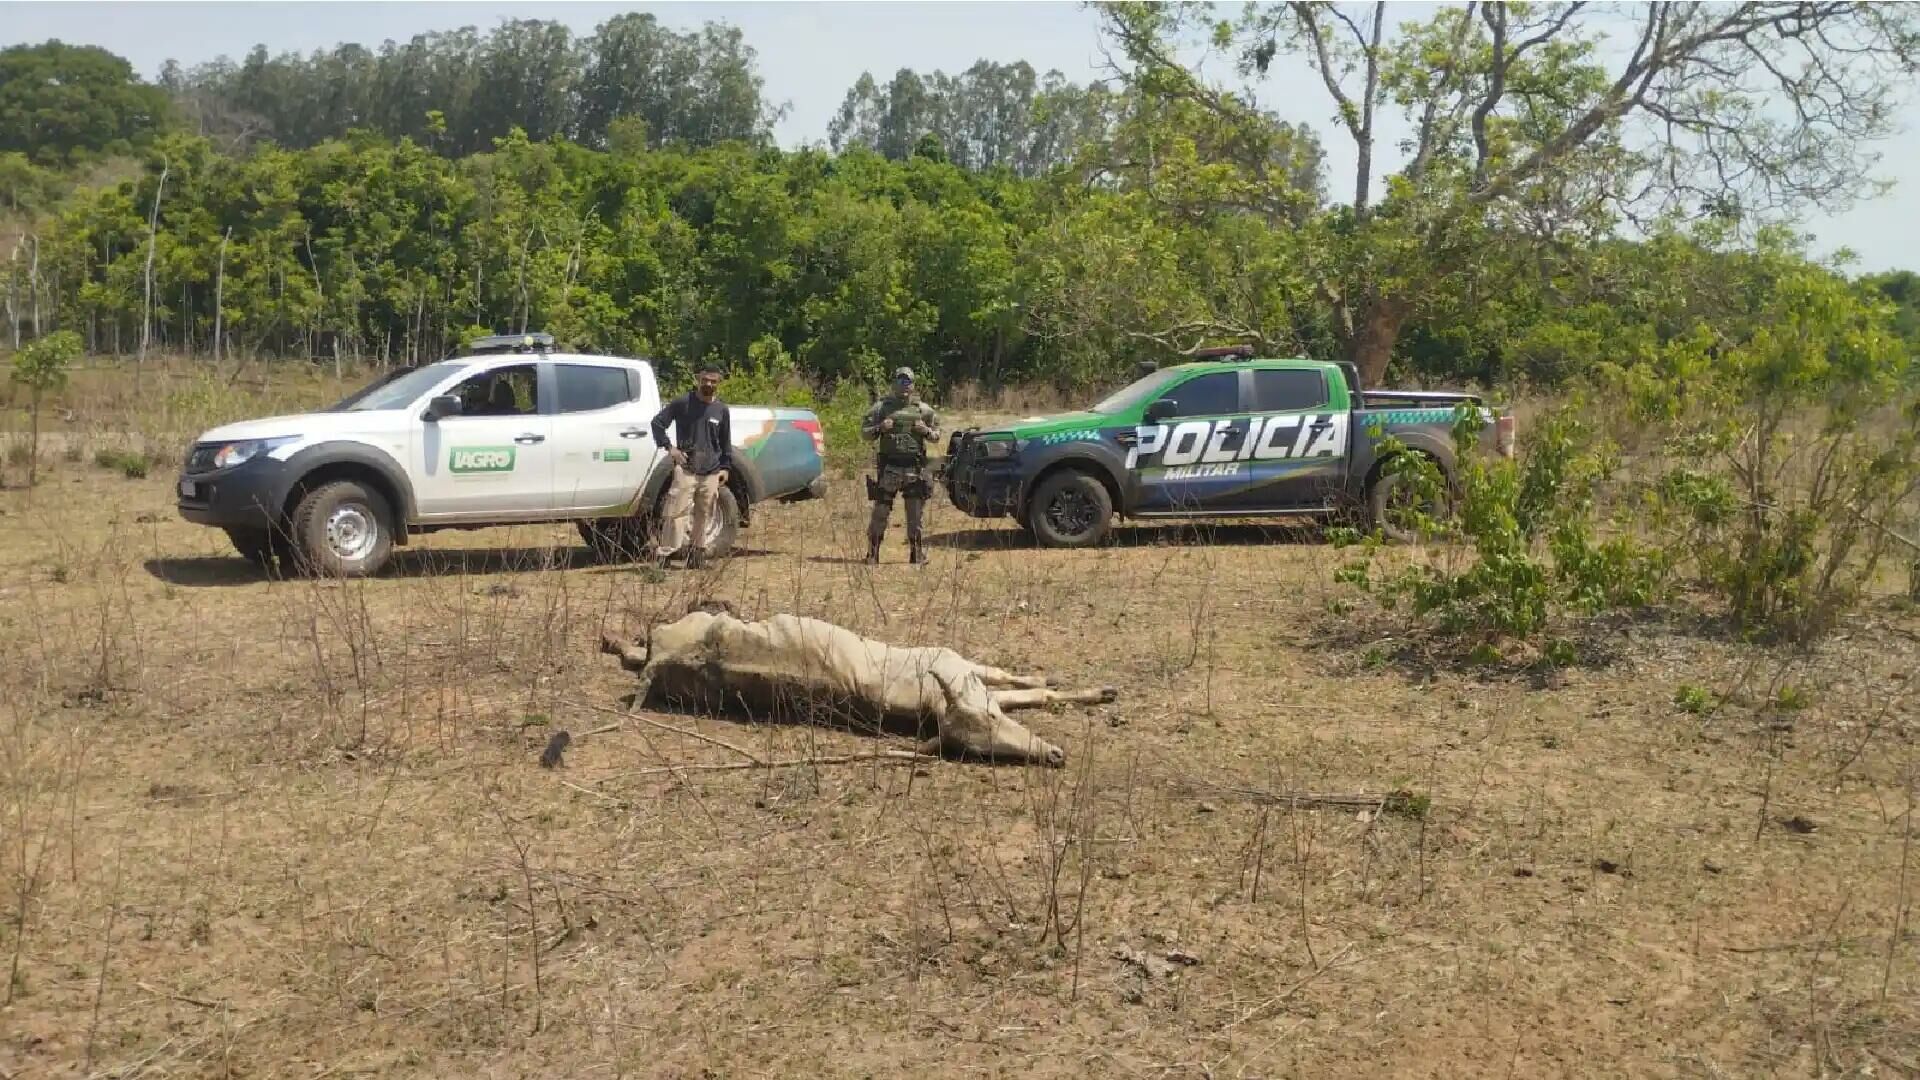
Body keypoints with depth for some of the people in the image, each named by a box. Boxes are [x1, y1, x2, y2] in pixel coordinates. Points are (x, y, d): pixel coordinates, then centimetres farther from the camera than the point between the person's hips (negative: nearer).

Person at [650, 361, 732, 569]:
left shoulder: (721, 409, 9)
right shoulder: (682, 403, -1)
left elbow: (725, 442, 17)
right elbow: (657, 422, 2)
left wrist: (725, 467, 11)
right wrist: (669, 447, -6)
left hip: (711, 473, 4)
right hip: (685, 469, -4)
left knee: (703, 515, 7)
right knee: (677, 511, -11)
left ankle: (695, 552, 18)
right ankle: (665, 554, -12)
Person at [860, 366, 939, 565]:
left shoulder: (923, 409, 8)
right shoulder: (881, 407, 4)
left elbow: (937, 434, 14)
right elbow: (864, 432, 5)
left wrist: (926, 431, -7)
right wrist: (879, 428, -13)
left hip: (915, 468, 1)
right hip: (889, 466, -1)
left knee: (915, 515, 5)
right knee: (881, 511, -1)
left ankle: (917, 554, 14)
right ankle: (872, 553, 7)